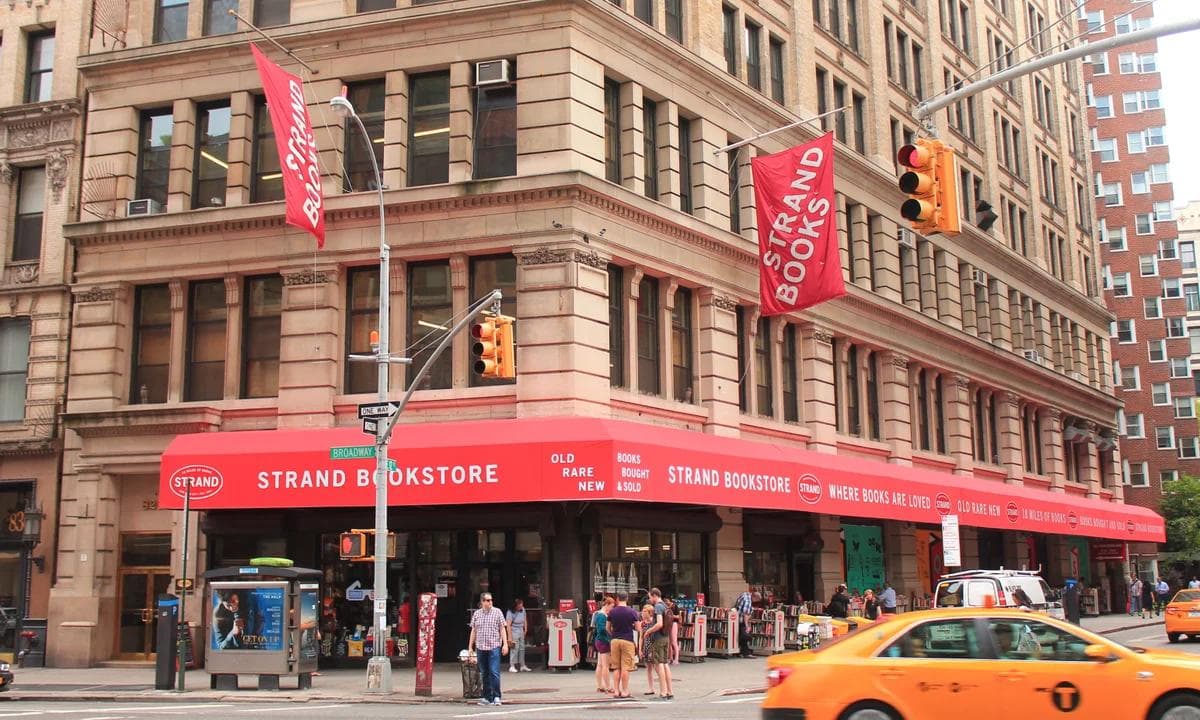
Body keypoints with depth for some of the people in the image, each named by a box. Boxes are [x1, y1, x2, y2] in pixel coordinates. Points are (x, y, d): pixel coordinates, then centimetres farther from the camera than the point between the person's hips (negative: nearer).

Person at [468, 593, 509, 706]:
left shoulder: (497, 612, 3)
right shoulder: (476, 614, 10)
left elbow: (502, 629, 2)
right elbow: (473, 631, 14)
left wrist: (505, 644, -5)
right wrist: (470, 647, 11)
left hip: (494, 647, -3)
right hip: (480, 648, 3)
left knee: (494, 672, -11)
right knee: (484, 674, 8)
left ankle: (496, 697, -6)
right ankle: (487, 697, 15)